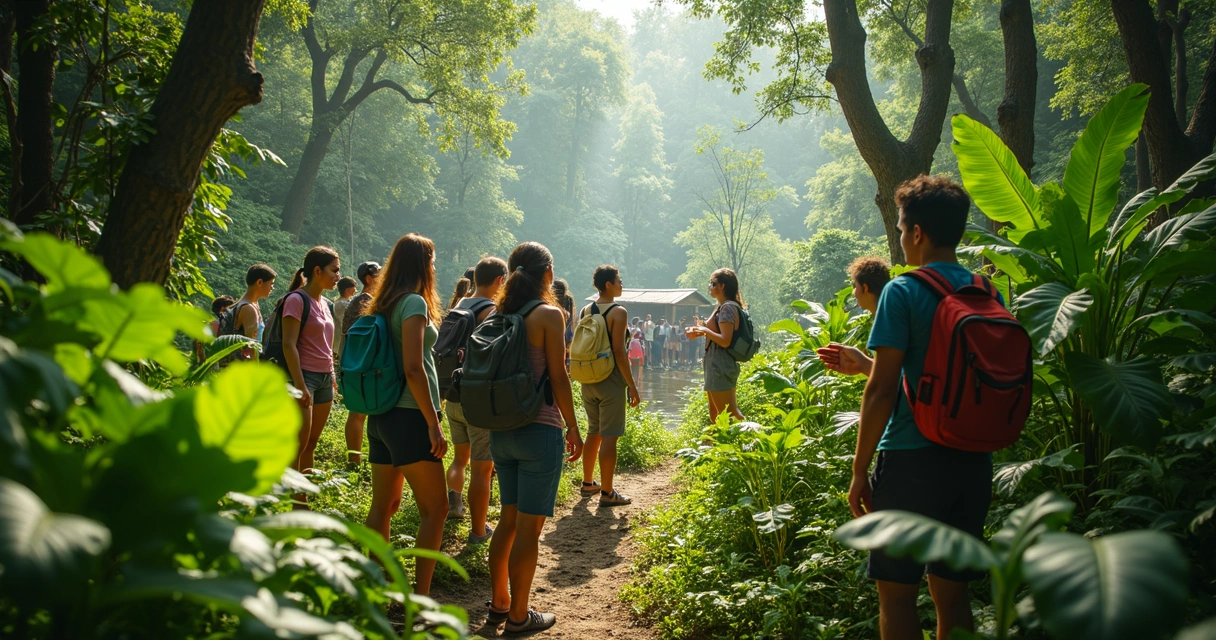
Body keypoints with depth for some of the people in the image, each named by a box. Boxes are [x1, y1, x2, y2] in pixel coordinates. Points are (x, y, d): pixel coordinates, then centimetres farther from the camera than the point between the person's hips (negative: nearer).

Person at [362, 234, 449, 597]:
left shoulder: (384, 305, 13)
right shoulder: (415, 302, -12)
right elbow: (413, 369, -19)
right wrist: (434, 423, -18)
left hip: (381, 415, 9)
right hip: (409, 417, -9)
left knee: (384, 505, 13)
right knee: (435, 509, -3)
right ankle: (421, 598, -4)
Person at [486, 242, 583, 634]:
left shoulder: (501, 314, 7)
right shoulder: (549, 314, -11)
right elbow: (558, 378, -12)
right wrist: (573, 428, -4)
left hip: (501, 428, 7)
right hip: (539, 430, -7)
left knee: (509, 518, 18)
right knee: (529, 527, 3)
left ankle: (499, 603, 29)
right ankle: (518, 616, 12)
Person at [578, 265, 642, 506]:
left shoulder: (585, 311, 8)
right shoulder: (618, 312, -13)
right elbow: (619, 352, -18)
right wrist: (632, 385, -12)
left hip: (588, 380, 7)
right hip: (611, 381, -7)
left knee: (593, 432, 20)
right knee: (609, 437, -2)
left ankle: (588, 483, 30)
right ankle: (606, 493, 2)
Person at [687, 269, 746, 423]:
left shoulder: (728, 308, -15)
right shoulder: (722, 307, 15)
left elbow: (725, 341, -23)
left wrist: (705, 330, -11)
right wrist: (701, 331, 7)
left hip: (721, 367, -11)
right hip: (716, 366, 11)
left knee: (728, 414, -8)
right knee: (715, 416, 16)